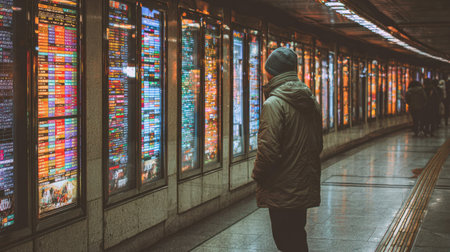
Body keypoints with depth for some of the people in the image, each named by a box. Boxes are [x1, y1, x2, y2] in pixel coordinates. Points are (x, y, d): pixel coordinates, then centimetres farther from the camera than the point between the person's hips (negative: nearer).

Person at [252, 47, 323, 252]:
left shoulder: (274, 103, -17)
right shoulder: (310, 101, 10)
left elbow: (269, 149, -22)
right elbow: (318, 144, 16)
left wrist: (258, 175, -7)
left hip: (282, 191, -8)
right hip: (306, 187, 8)